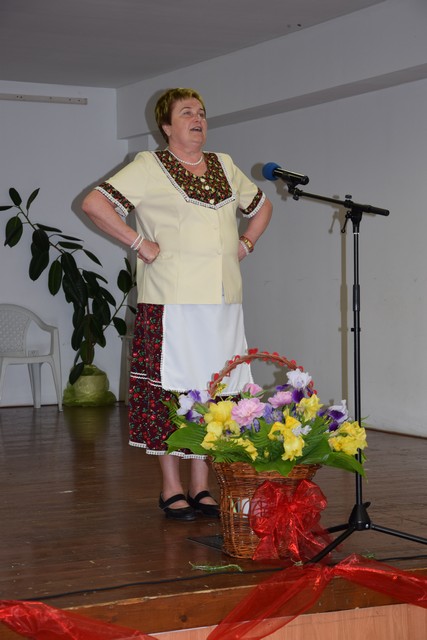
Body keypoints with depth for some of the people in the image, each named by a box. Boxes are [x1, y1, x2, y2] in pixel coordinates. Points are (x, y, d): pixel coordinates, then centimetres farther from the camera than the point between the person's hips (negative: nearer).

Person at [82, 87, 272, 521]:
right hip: (171, 303, -5)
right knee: (171, 392, -3)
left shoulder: (224, 166, 17)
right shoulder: (149, 167, 0)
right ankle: (172, 489, 7)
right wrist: (139, 243, -11)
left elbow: (261, 207, 31)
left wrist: (245, 245, 15)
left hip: (223, 303, 5)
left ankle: (201, 488, 15)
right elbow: (95, 203, -9)